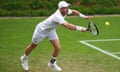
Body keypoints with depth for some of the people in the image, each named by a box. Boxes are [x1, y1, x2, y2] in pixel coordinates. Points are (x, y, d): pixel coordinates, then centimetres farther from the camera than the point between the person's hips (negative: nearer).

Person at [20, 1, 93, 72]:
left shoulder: (65, 11, -17)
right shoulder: (58, 16, -41)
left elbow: (73, 11, 4)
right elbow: (68, 26, -53)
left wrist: (84, 16, -4)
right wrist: (80, 28, -54)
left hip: (51, 30, 7)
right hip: (41, 29, -7)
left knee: (58, 47, -6)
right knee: (33, 46, 14)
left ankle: (52, 63, 19)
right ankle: (24, 58, 42)